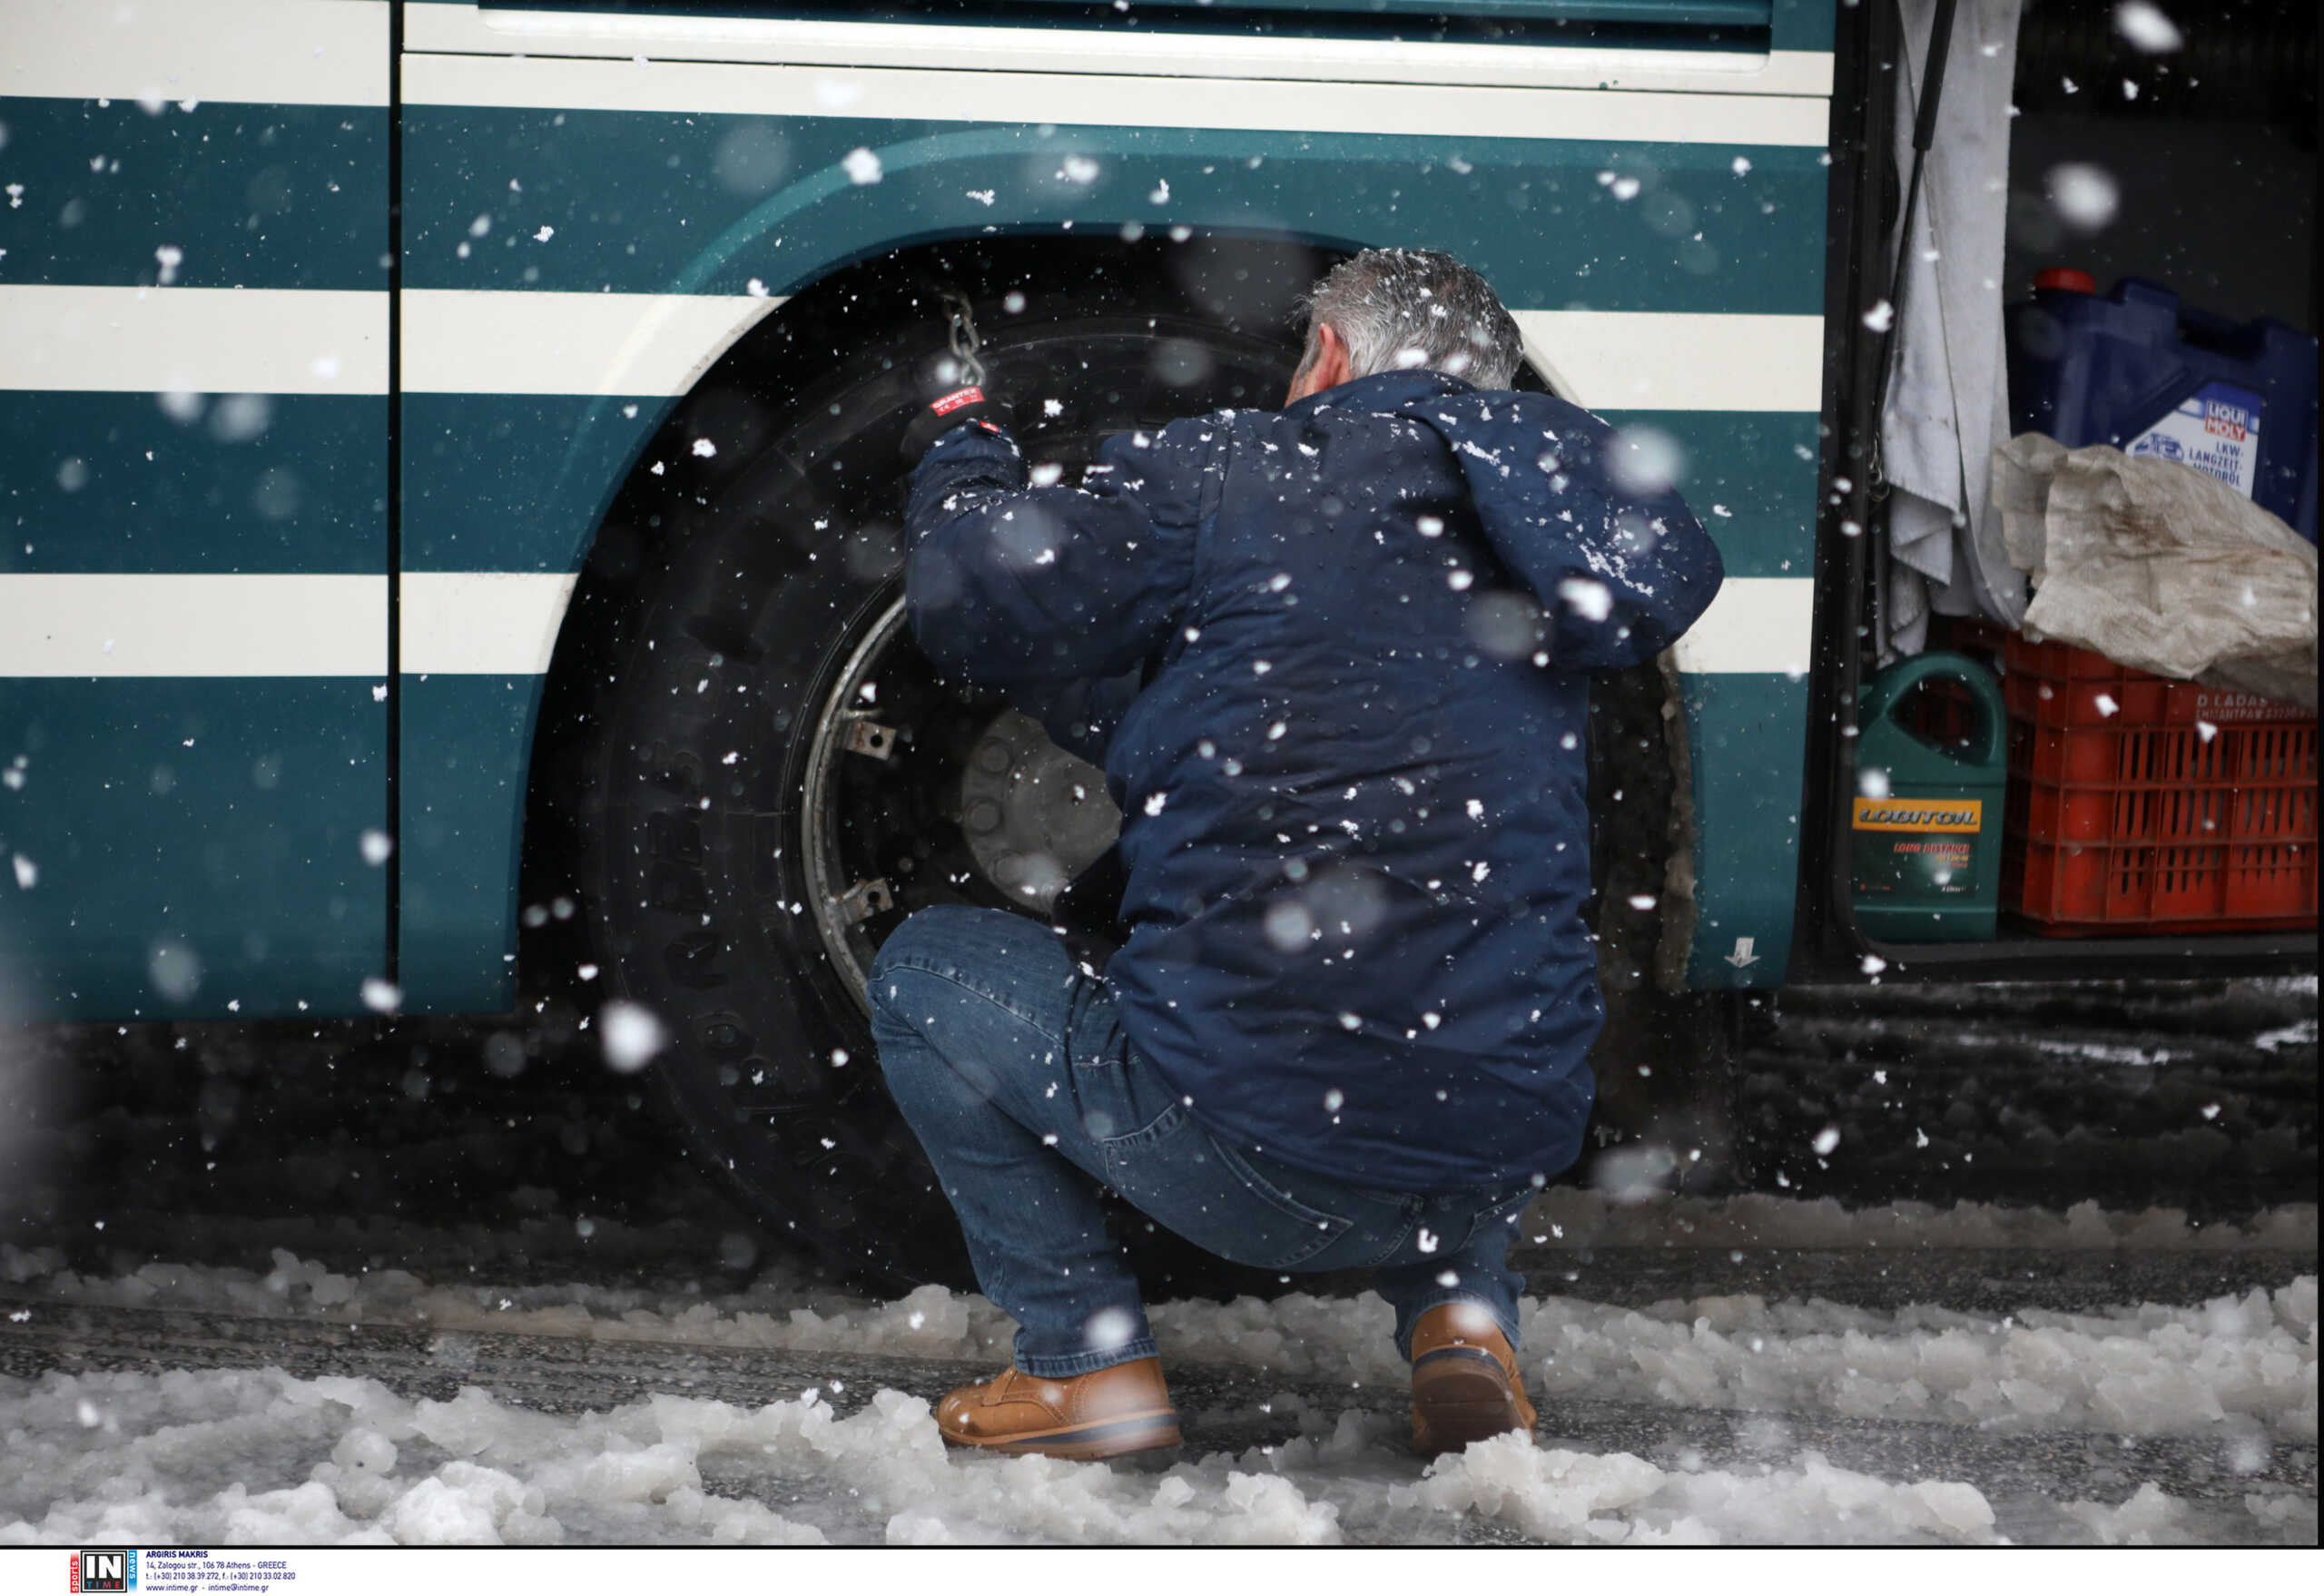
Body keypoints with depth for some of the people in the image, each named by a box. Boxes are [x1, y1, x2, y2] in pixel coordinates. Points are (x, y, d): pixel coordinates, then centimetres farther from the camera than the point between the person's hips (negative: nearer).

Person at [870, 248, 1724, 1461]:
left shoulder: (1215, 475, -3)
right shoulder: (1530, 492, 13)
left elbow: (974, 607, -5)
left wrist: (967, 457, 18)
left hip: (1250, 1157, -5)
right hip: (1507, 1164, 5)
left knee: (925, 971, 19)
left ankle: (1086, 1359, 11)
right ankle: (1461, 1315, 15)